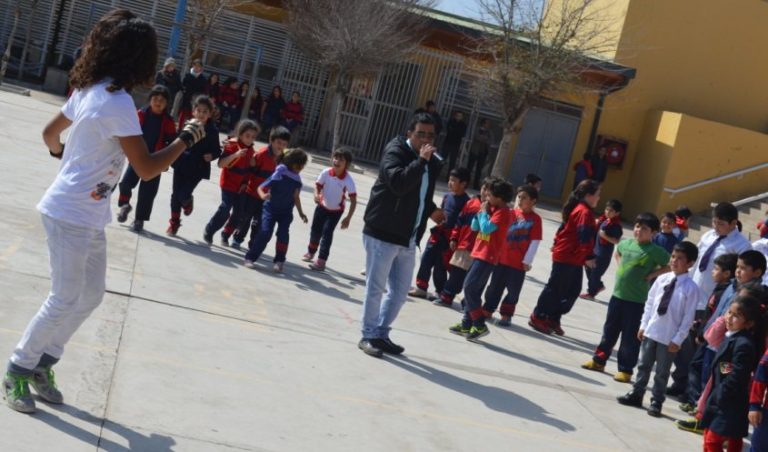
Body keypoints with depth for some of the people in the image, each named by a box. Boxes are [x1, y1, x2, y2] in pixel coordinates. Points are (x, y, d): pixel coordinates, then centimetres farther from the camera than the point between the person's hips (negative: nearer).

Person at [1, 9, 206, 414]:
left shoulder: (87, 89, 6)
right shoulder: (117, 102, -22)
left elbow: (50, 134, 20)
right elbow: (146, 168, -22)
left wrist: (62, 154, 40)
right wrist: (186, 138, -10)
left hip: (88, 216, 10)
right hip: (72, 215, -10)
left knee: (91, 295, 15)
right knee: (64, 301, 0)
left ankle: (42, 364, 26)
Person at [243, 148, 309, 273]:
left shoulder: (297, 180, 0)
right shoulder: (279, 175, -17)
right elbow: (261, 187, -16)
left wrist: (300, 212, 17)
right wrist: (263, 196, -38)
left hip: (286, 212, 4)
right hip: (271, 209, -4)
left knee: (283, 234, -9)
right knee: (265, 232, -13)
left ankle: (279, 261, 4)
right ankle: (250, 258, -4)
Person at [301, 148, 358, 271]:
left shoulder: (348, 180, -28)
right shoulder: (326, 173, -20)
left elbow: (353, 200, -25)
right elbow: (318, 185, -6)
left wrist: (348, 218, -31)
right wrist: (316, 195, -29)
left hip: (336, 211, -4)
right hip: (322, 207, 4)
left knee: (327, 233, -13)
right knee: (315, 230, 16)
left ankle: (321, 261, -7)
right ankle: (311, 252, 42)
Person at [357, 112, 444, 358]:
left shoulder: (432, 163, 13)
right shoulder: (395, 151, -9)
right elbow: (398, 183, -28)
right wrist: (421, 160, -26)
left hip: (408, 238, 7)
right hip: (382, 233, -7)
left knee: (400, 290, 12)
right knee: (375, 288, 0)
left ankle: (381, 333, 25)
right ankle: (368, 336, 11)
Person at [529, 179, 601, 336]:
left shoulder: (578, 209, 14)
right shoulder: (585, 212, -17)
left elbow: (564, 229, 21)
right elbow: (585, 237, -23)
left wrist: (557, 244, 25)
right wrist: (588, 257, -21)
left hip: (572, 258, 10)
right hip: (567, 257, -10)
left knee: (573, 290, 11)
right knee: (555, 288, -1)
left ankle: (553, 319, 16)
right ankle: (538, 317, 9)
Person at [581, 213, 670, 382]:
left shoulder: (655, 251, -12)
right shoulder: (625, 243, 5)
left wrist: (653, 274, -13)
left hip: (636, 300, -5)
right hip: (617, 295, 5)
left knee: (630, 336, 3)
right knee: (609, 330, 16)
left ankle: (625, 370, 12)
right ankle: (599, 360, 28)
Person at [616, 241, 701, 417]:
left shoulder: (691, 288, -13)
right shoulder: (662, 279, 0)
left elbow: (688, 317, -11)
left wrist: (678, 339, -11)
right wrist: (643, 325, 6)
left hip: (669, 338, -4)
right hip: (651, 331, 4)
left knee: (662, 372, 8)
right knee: (643, 365, 16)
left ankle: (656, 402, 21)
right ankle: (636, 394, 29)